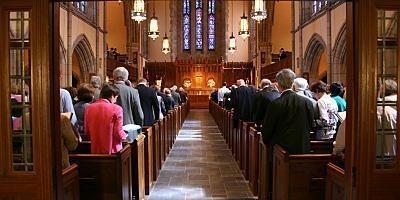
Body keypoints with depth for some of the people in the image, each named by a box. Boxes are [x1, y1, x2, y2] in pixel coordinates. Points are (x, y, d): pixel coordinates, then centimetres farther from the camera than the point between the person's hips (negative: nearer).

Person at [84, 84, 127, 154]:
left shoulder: (89, 108, 0)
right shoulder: (116, 109, -14)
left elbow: (87, 132, 7)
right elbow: (118, 134, -14)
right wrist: (124, 135, 7)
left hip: (95, 150, 5)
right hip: (112, 150, -5)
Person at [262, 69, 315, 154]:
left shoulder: (275, 104, -16)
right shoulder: (307, 102, -5)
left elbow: (267, 129, -7)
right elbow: (310, 126, 7)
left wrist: (267, 142, 12)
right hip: (303, 149, 4)